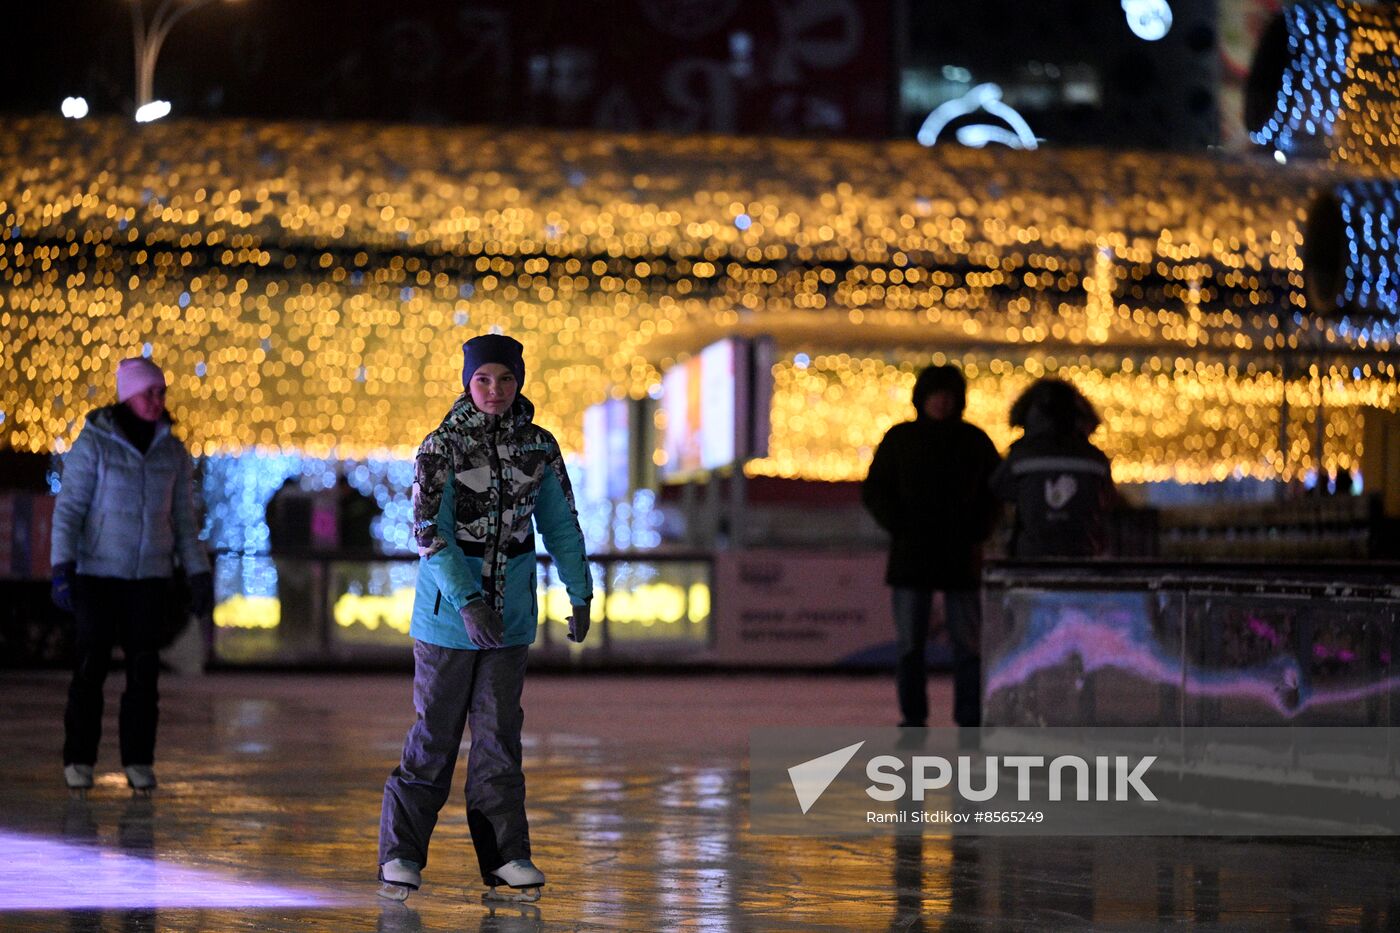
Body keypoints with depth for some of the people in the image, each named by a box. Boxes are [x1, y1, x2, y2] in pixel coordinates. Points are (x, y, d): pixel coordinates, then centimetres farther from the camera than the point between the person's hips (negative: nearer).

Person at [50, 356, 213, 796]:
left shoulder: (173, 451, 5)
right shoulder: (93, 443, -7)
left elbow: (183, 517, 11)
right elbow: (69, 508, -9)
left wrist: (199, 574, 7)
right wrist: (61, 567, -18)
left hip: (150, 574, 3)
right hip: (98, 570, -3)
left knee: (144, 668, 0)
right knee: (91, 666, -4)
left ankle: (139, 761, 7)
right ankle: (79, 761, 5)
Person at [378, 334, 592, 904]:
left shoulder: (539, 447, 4)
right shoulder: (442, 446, -9)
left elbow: (561, 524, 14)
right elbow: (428, 531, -16)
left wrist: (580, 594, 7)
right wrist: (467, 602, -25)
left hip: (510, 617, 3)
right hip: (448, 615, -3)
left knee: (499, 734, 4)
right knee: (434, 735, 0)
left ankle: (504, 858, 7)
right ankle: (400, 855, 9)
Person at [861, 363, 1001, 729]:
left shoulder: (974, 440, 7)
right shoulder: (900, 438, 5)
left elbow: (996, 491, 14)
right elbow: (874, 491, 7)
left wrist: (977, 532, 1)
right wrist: (900, 528, -6)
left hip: (961, 558, 0)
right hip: (910, 557, 0)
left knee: (968, 641, -2)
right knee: (909, 643, 0)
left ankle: (970, 721, 1)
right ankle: (913, 719, 5)